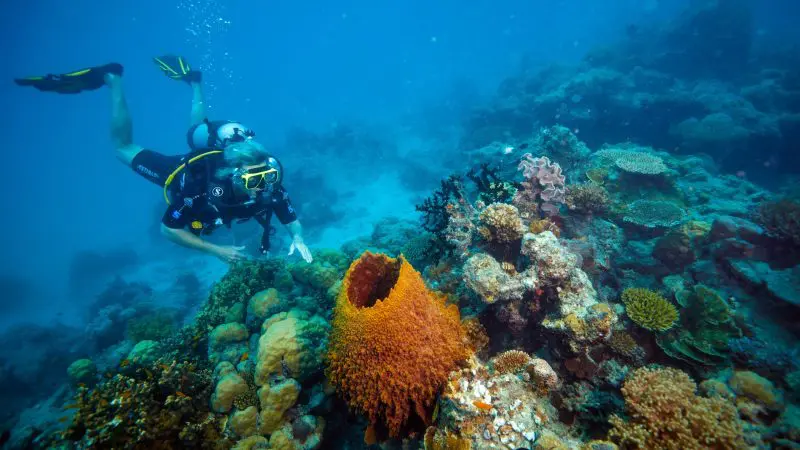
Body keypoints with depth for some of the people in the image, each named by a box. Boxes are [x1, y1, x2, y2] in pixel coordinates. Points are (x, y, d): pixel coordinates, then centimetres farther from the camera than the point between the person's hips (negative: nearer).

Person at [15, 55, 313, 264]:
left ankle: (192, 81, 48)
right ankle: (111, 79, 30)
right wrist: (217, 250, -42)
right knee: (124, 148, 22)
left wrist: (297, 238, -45)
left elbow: (292, 219, -24)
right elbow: (168, 229, -33)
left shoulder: (268, 183, -39)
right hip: (178, 169, -3)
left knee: (200, 133, 37)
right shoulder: (201, 184, -47)